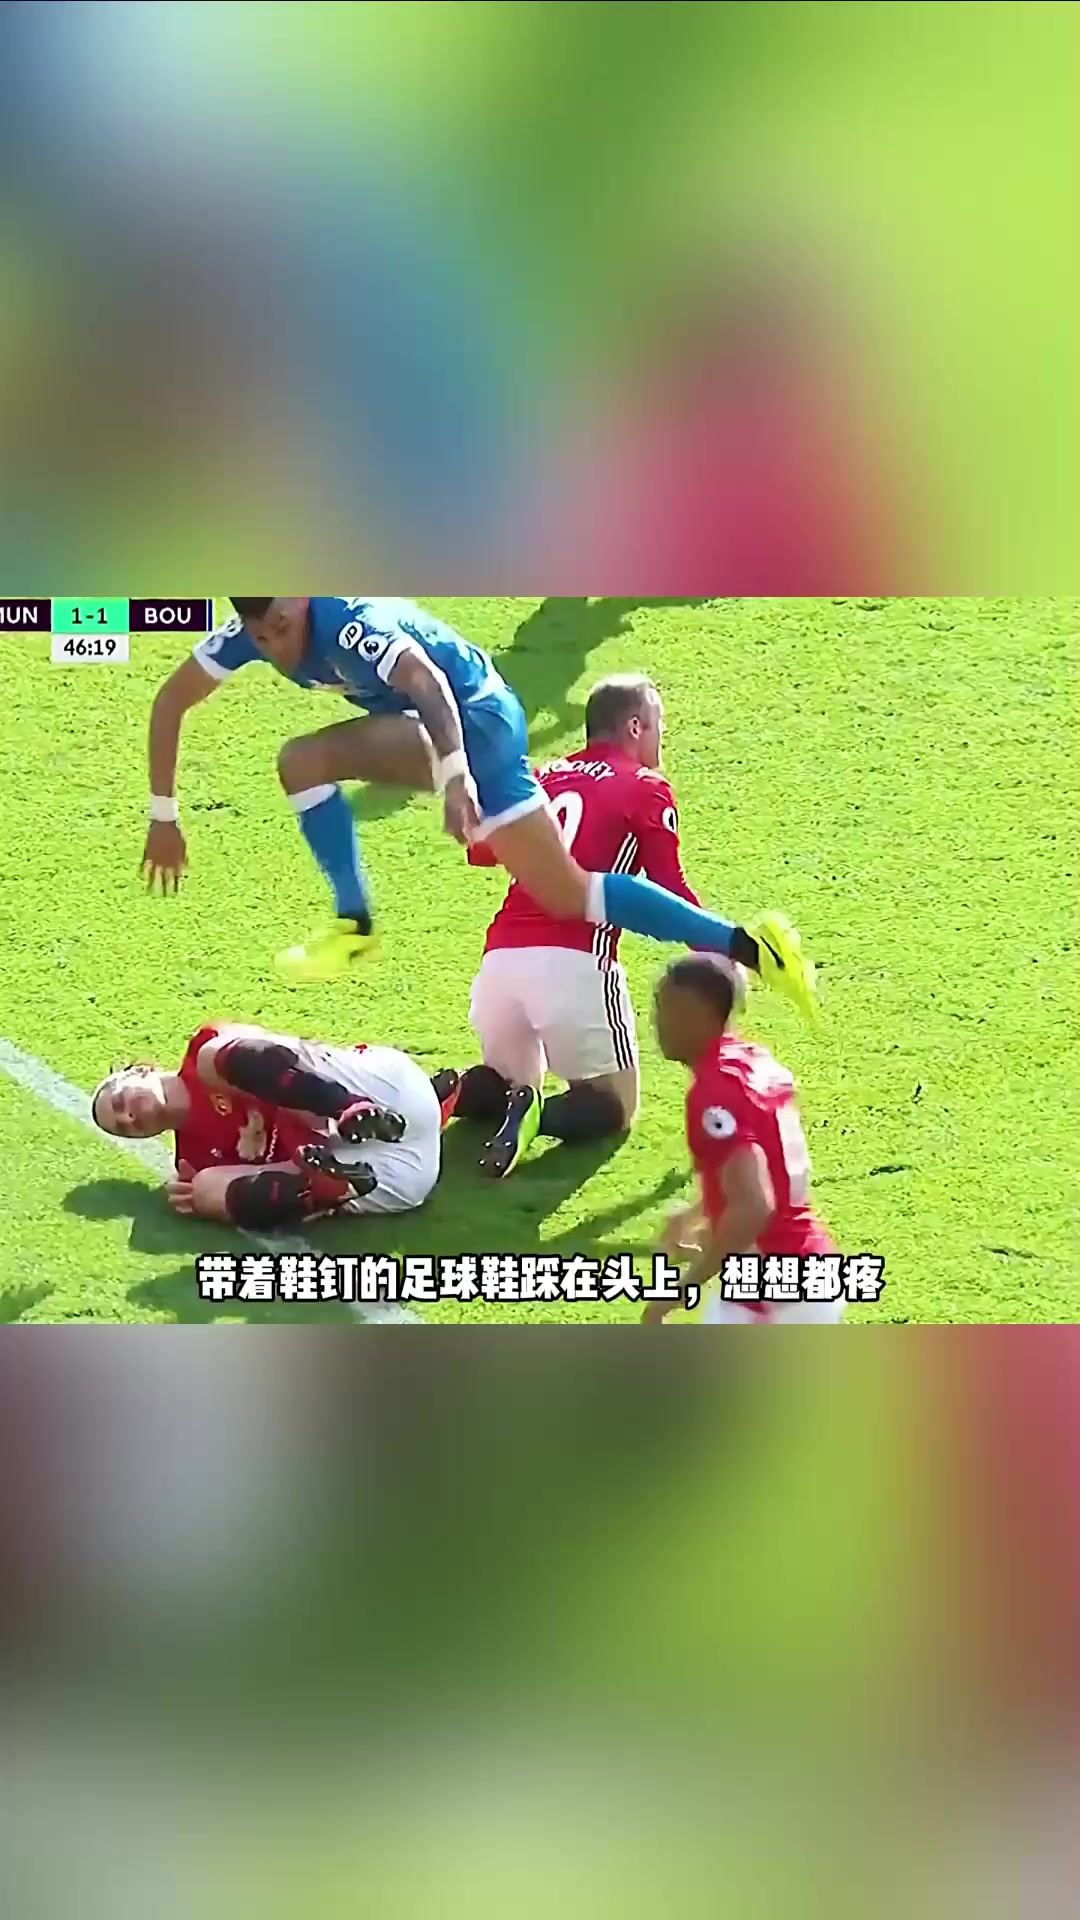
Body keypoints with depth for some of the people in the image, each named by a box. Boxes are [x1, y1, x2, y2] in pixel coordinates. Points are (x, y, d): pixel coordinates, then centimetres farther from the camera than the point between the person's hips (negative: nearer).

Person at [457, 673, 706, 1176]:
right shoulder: (646, 788, 6)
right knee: (613, 1106, 13)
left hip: (500, 959, 5)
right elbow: (670, 891, 0)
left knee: (510, 1081, 29)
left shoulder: (546, 776, 20)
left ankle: (457, 1093, -6)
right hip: (572, 964, -5)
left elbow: (481, 849, 18)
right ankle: (535, 1116, -19)